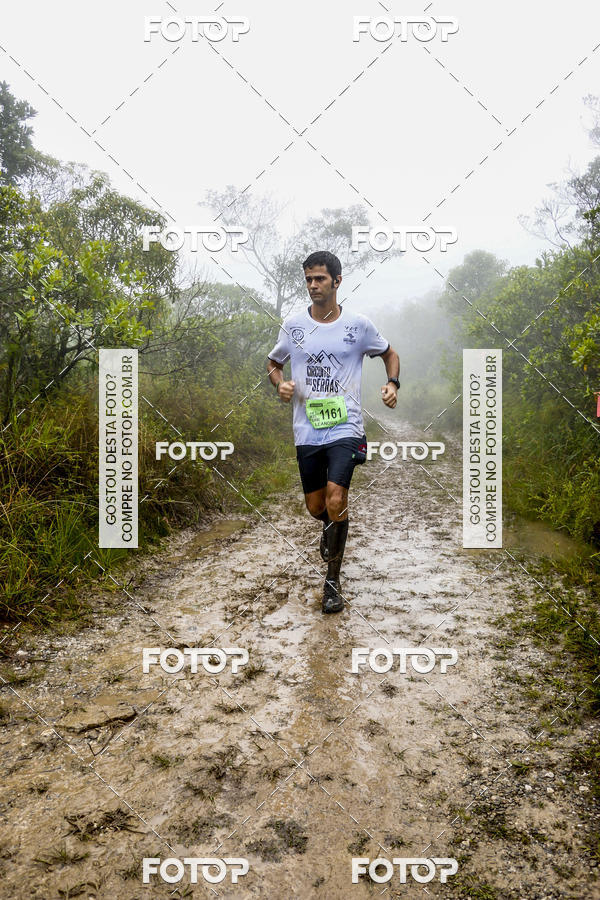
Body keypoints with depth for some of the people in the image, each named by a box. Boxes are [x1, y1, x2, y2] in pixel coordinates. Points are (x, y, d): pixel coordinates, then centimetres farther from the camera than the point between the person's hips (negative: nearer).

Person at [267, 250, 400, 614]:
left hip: (345, 428, -3)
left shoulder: (358, 324, 0)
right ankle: (334, 526, 49)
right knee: (316, 507, 9)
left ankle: (333, 579, 1)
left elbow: (390, 354, 16)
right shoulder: (293, 324, 5)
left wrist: (393, 384, -4)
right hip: (307, 431, 3)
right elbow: (273, 362, 19)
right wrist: (280, 383, -4)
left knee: (335, 497, -17)